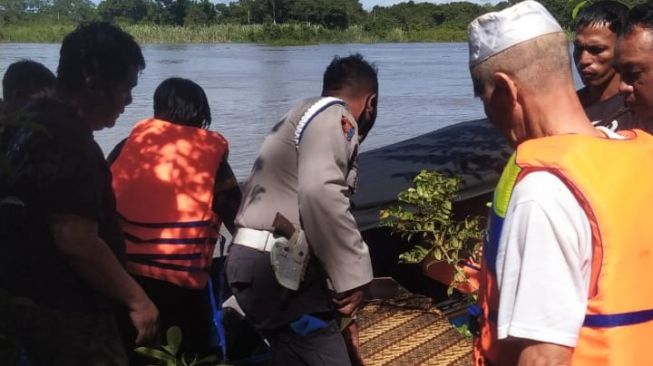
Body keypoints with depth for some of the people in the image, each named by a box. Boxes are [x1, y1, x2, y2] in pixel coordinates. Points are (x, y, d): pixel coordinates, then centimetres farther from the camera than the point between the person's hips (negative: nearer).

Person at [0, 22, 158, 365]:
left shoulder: (33, 124, 10)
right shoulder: (68, 140, -23)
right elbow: (76, 242, -29)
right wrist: (136, 299, -20)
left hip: (32, 305, 10)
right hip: (67, 315, -10)